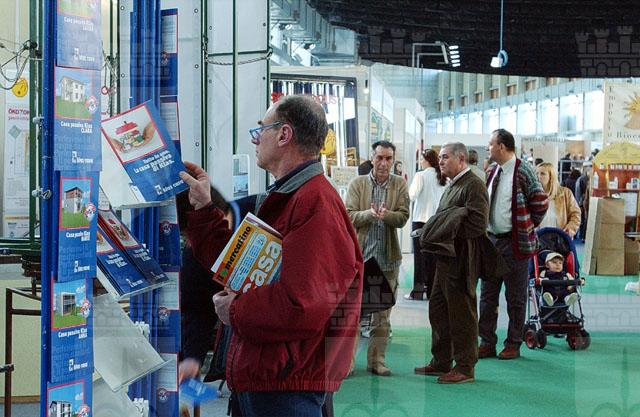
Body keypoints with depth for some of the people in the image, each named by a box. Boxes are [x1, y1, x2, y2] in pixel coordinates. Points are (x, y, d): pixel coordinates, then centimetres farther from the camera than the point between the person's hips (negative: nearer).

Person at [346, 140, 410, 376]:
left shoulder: (399, 185, 5)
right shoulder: (357, 184, 2)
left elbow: (403, 217, -4)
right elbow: (349, 216, -5)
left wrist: (386, 214, -24)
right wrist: (370, 214, -23)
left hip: (388, 258, 2)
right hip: (359, 255, -2)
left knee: (383, 313, 8)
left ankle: (376, 360, 16)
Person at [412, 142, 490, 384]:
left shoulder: (473, 185, -13)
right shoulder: (452, 186, 18)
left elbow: (478, 223, -21)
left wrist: (447, 232, -16)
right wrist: (434, 233, 8)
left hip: (461, 260, -10)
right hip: (445, 258, 10)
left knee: (462, 314, -2)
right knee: (438, 310, 16)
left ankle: (465, 368, 7)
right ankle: (441, 362, 27)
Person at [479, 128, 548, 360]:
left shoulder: (523, 172, -10)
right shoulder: (492, 173, 11)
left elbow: (540, 202, -7)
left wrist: (528, 226, 0)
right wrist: (485, 231, 12)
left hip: (514, 243, -7)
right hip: (491, 239, 7)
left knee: (515, 297, 3)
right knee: (487, 295, 8)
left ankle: (513, 344, 12)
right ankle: (487, 343, 14)